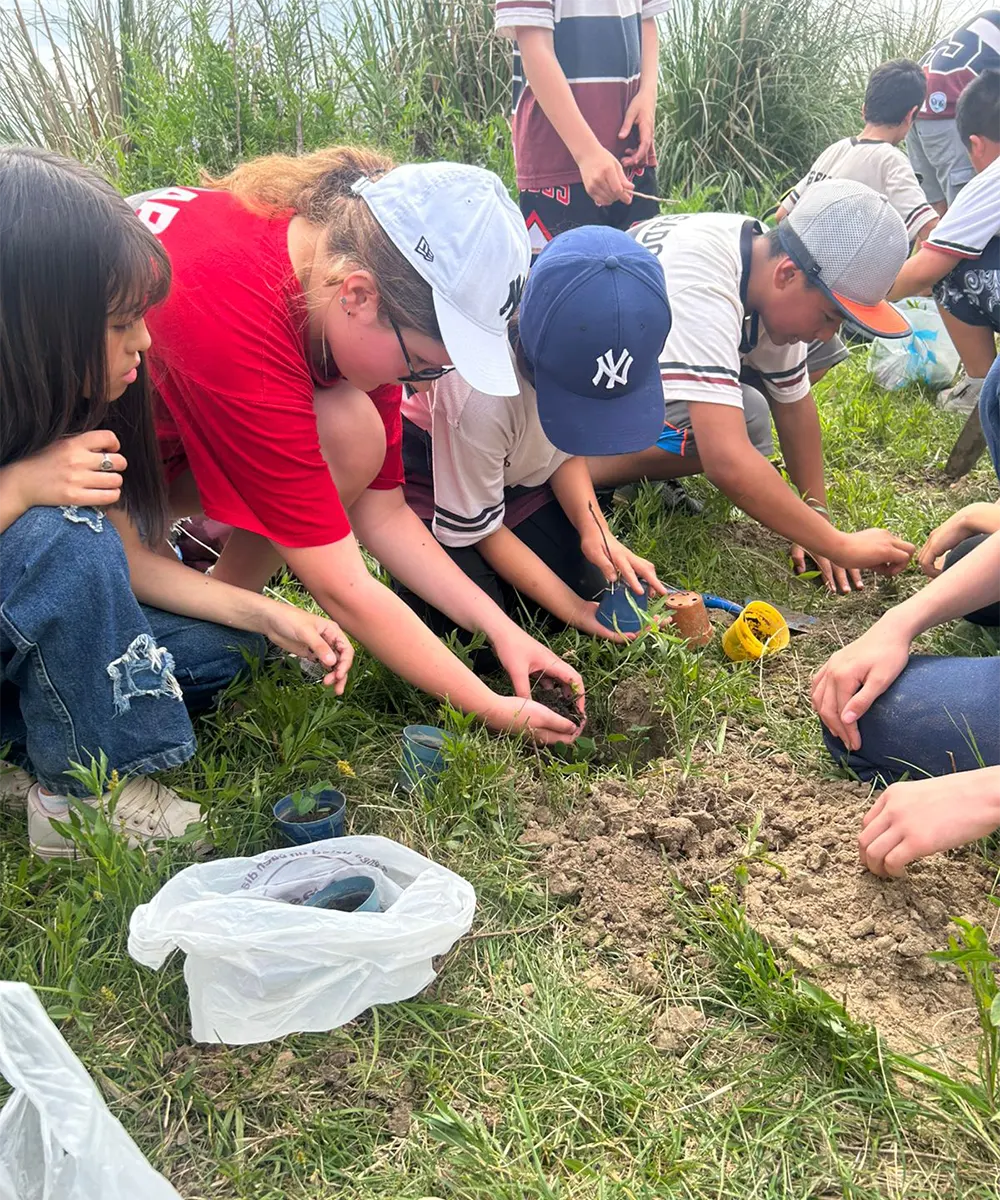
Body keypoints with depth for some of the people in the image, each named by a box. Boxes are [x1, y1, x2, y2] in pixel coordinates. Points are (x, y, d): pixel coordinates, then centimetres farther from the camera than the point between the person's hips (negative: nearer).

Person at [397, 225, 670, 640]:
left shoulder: (581, 349, -26)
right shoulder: (480, 396, -40)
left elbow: (567, 448, -5)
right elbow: (477, 528, -23)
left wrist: (595, 529, -22)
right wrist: (572, 609, -21)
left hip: (517, 467, 5)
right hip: (429, 471, -5)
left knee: (590, 582, -8)